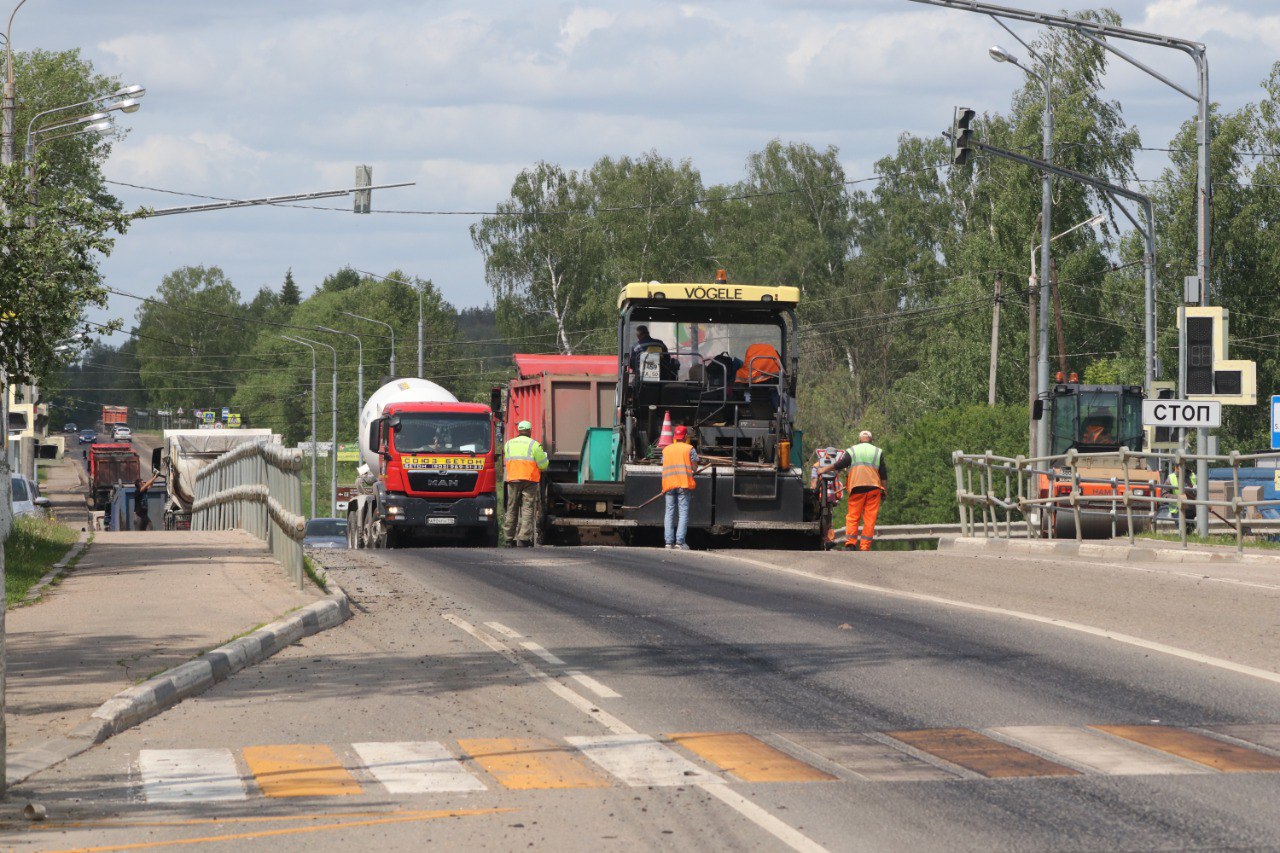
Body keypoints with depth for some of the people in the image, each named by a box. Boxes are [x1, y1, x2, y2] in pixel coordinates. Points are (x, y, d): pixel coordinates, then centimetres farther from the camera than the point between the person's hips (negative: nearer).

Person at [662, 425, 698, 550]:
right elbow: (695, 466, 3)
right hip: (684, 483, -3)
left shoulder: (666, 449, 15)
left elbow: (664, 466, 14)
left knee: (669, 512, 6)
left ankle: (669, 541, 0)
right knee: (683, 512, -3)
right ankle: (680, 541, -11)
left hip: (669, 484, 3)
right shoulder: (689, 449, 3)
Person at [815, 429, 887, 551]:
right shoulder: (878, 452, 12)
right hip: (873, 487, 0)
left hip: (856, 487, 0)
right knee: (869, 518, 0)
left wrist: (824, 470, 22)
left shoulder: (852, 451, 9)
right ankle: (865, 547, -5)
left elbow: (837, 465, 8)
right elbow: (883, 474, 8)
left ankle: (850, 544, -10)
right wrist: (884, 490, 14)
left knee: (853, 516, 3)